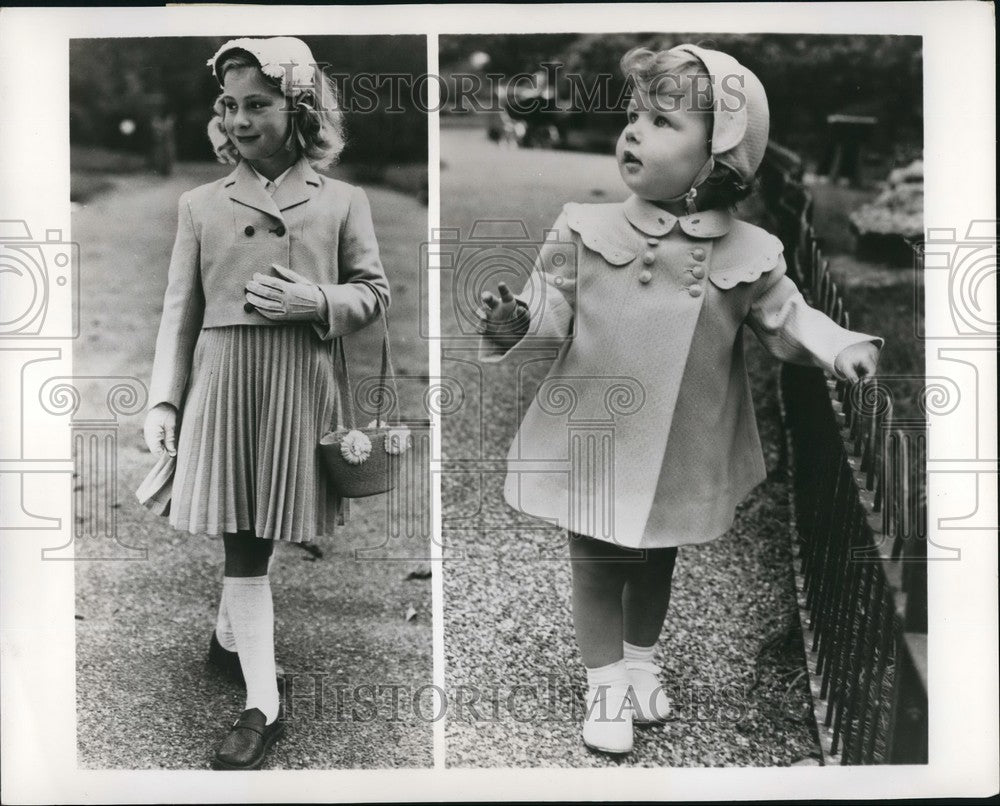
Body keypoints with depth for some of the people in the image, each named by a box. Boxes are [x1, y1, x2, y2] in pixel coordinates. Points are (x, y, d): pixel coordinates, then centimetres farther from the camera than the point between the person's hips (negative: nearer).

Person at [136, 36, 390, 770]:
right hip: (222, 380, 0)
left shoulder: (342, 202, 4)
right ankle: (263, 705, 7)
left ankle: (232, 636, 42)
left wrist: (316, 303, -14)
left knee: (261, 534, 13)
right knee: (241, 541, -1)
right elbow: (180, 310, 5)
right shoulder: (200, 205, 6)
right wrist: (164, 400, -1)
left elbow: (375, 290, 6)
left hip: (300, 384, 0)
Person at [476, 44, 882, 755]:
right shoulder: (587, 231, -12)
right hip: (597, 442, -1)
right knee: (596, 562, 11)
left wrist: (839, 346, -12)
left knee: (657, 561, 22)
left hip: (683, 453, 2)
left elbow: (786, 318, 4)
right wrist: (515, 325, -28)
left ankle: (641, 659, 48)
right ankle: (605, 681, 32)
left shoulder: (748, 254, -10)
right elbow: (552, 309, -8)